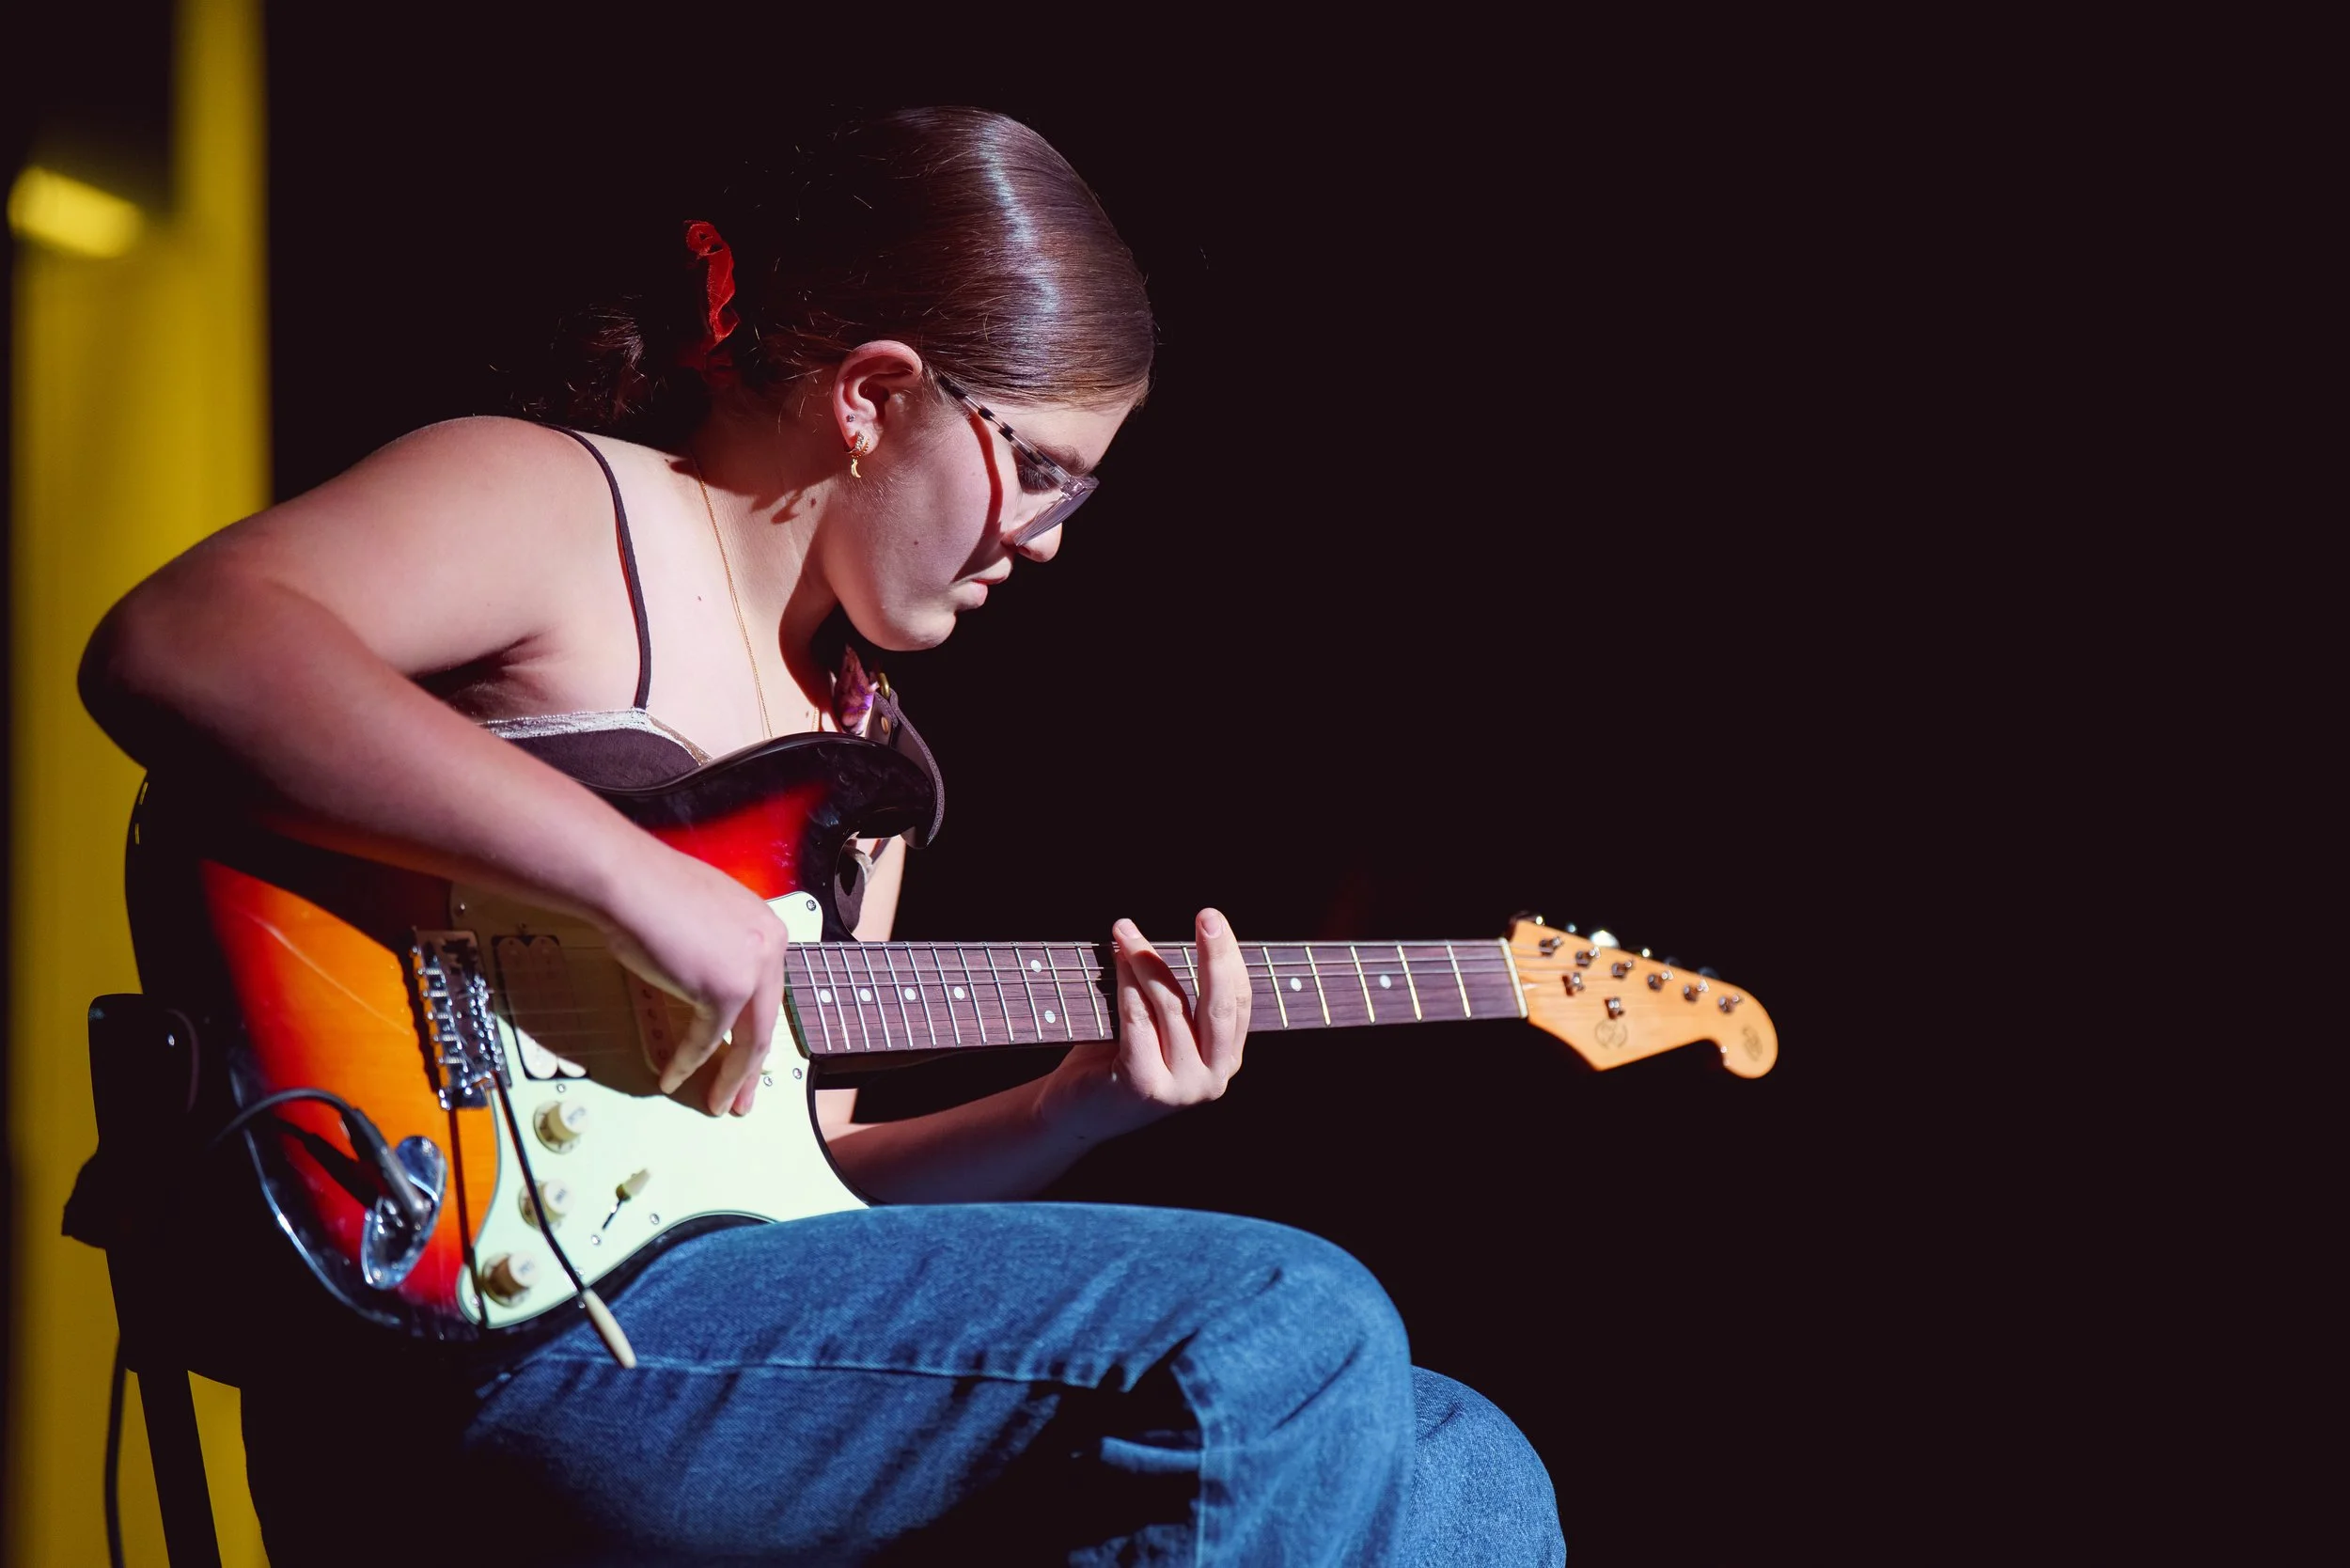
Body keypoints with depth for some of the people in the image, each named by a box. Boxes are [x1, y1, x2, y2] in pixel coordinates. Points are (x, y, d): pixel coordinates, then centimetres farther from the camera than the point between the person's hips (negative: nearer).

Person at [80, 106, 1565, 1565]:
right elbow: (172, 646, -23)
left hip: (747, 1318, 9)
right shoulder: (551, 504, -2)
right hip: (492, 1327, -8)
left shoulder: (859, 738, 22)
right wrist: (633, 872, -27)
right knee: (1288, 1337, -21)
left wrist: (1073, 1114, 5)